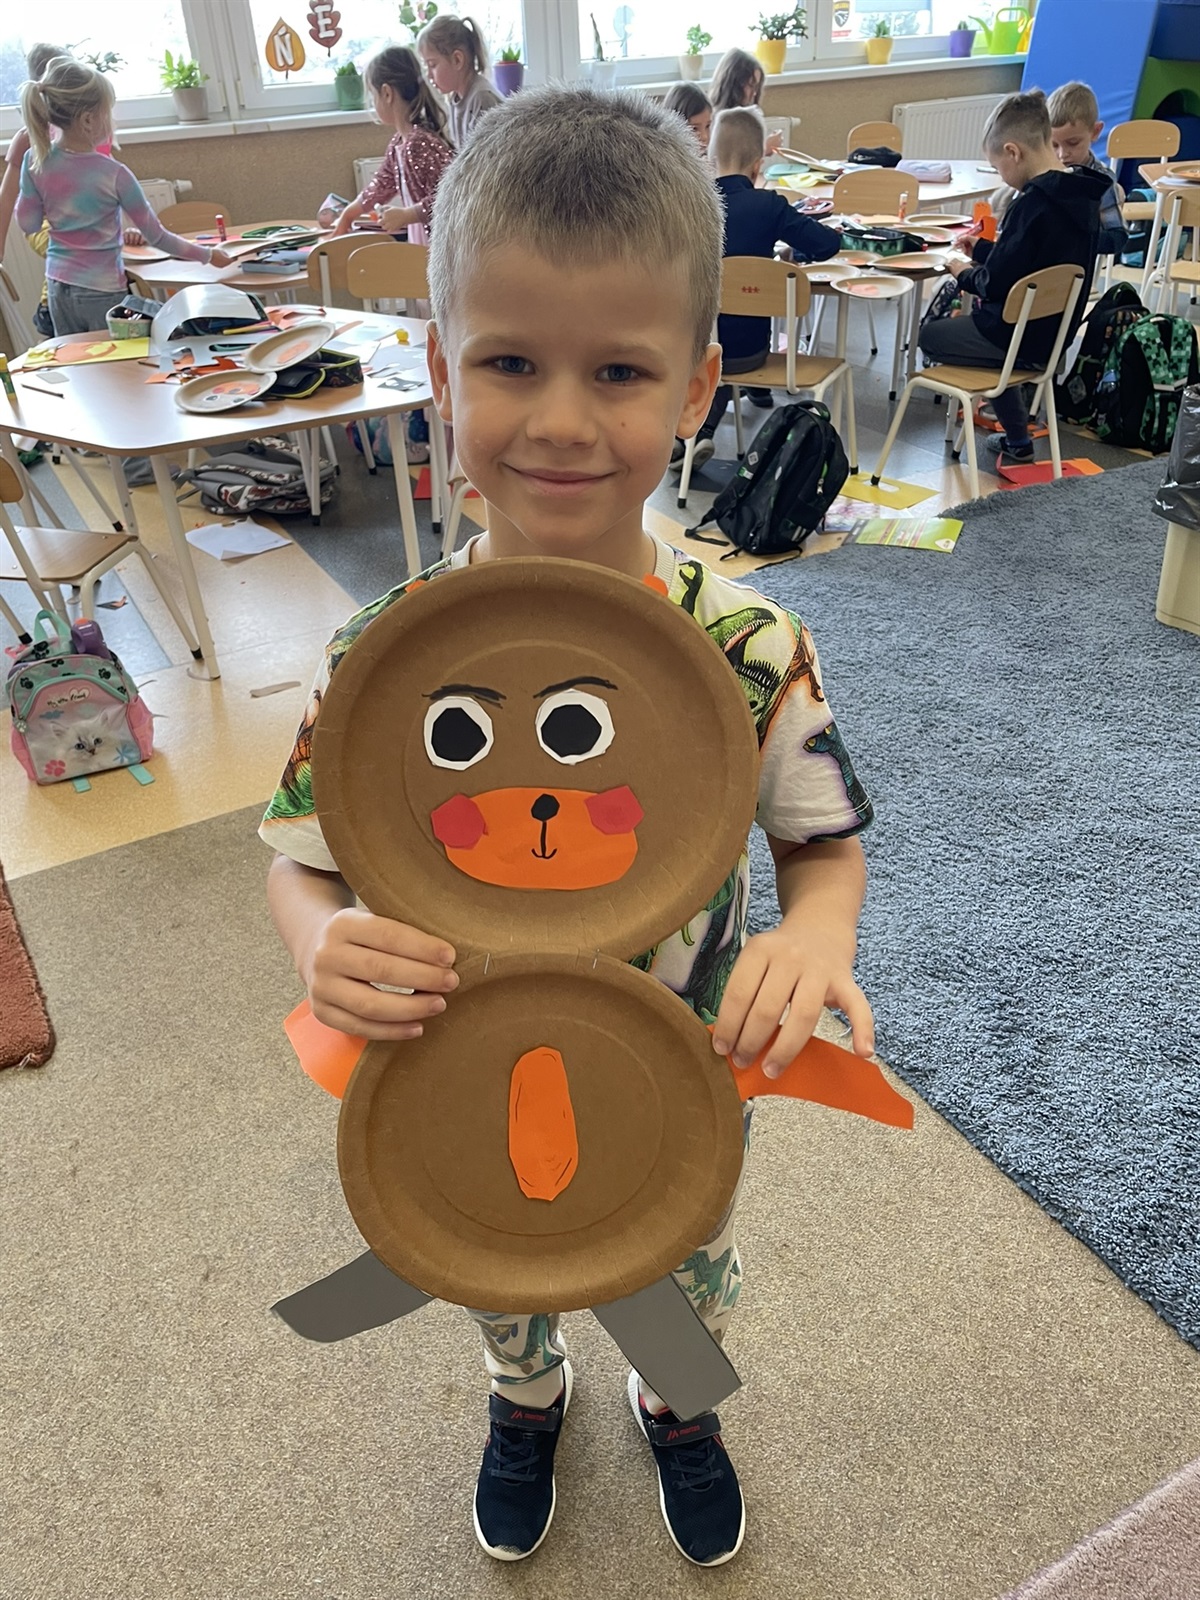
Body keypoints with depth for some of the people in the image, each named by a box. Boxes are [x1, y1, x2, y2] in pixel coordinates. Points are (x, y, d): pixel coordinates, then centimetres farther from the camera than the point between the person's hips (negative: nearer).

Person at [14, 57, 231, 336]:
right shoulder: (113, 174, -17)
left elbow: (28, 224, 4)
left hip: (58, 285, 5)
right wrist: (209, 255, 2)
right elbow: (156, 237, -10)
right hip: (101, 291, -5)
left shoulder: (35, 161, -5)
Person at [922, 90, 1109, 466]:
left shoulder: (1032, 204, -25)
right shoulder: (1082, 195, 3)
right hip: (1056, 331, 9)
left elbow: (996, 283, -22)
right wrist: (983, 250, 16)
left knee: (930, 334, 12)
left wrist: (965, 273, -2)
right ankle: (1014, 437, 29)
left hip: (1022, 338, -9)